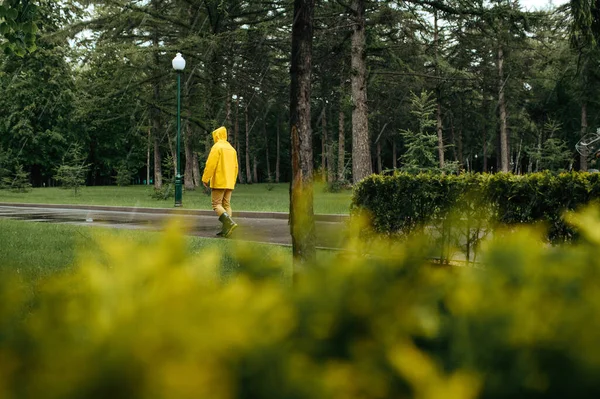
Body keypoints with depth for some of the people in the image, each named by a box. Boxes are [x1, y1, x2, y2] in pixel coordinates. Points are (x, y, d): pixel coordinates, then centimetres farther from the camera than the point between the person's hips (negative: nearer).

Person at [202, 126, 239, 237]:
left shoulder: (217, 147, -8)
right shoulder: (231, 149, 16)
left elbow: (210, 164, -15)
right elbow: (235, 167, 17)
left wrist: (205, 178, -9)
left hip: (219, 182, -7)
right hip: (229, 183, 7)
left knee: (217, 204, -6)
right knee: (226, 205, 7)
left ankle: (230, 222, -25)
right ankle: (226, 229, 2)